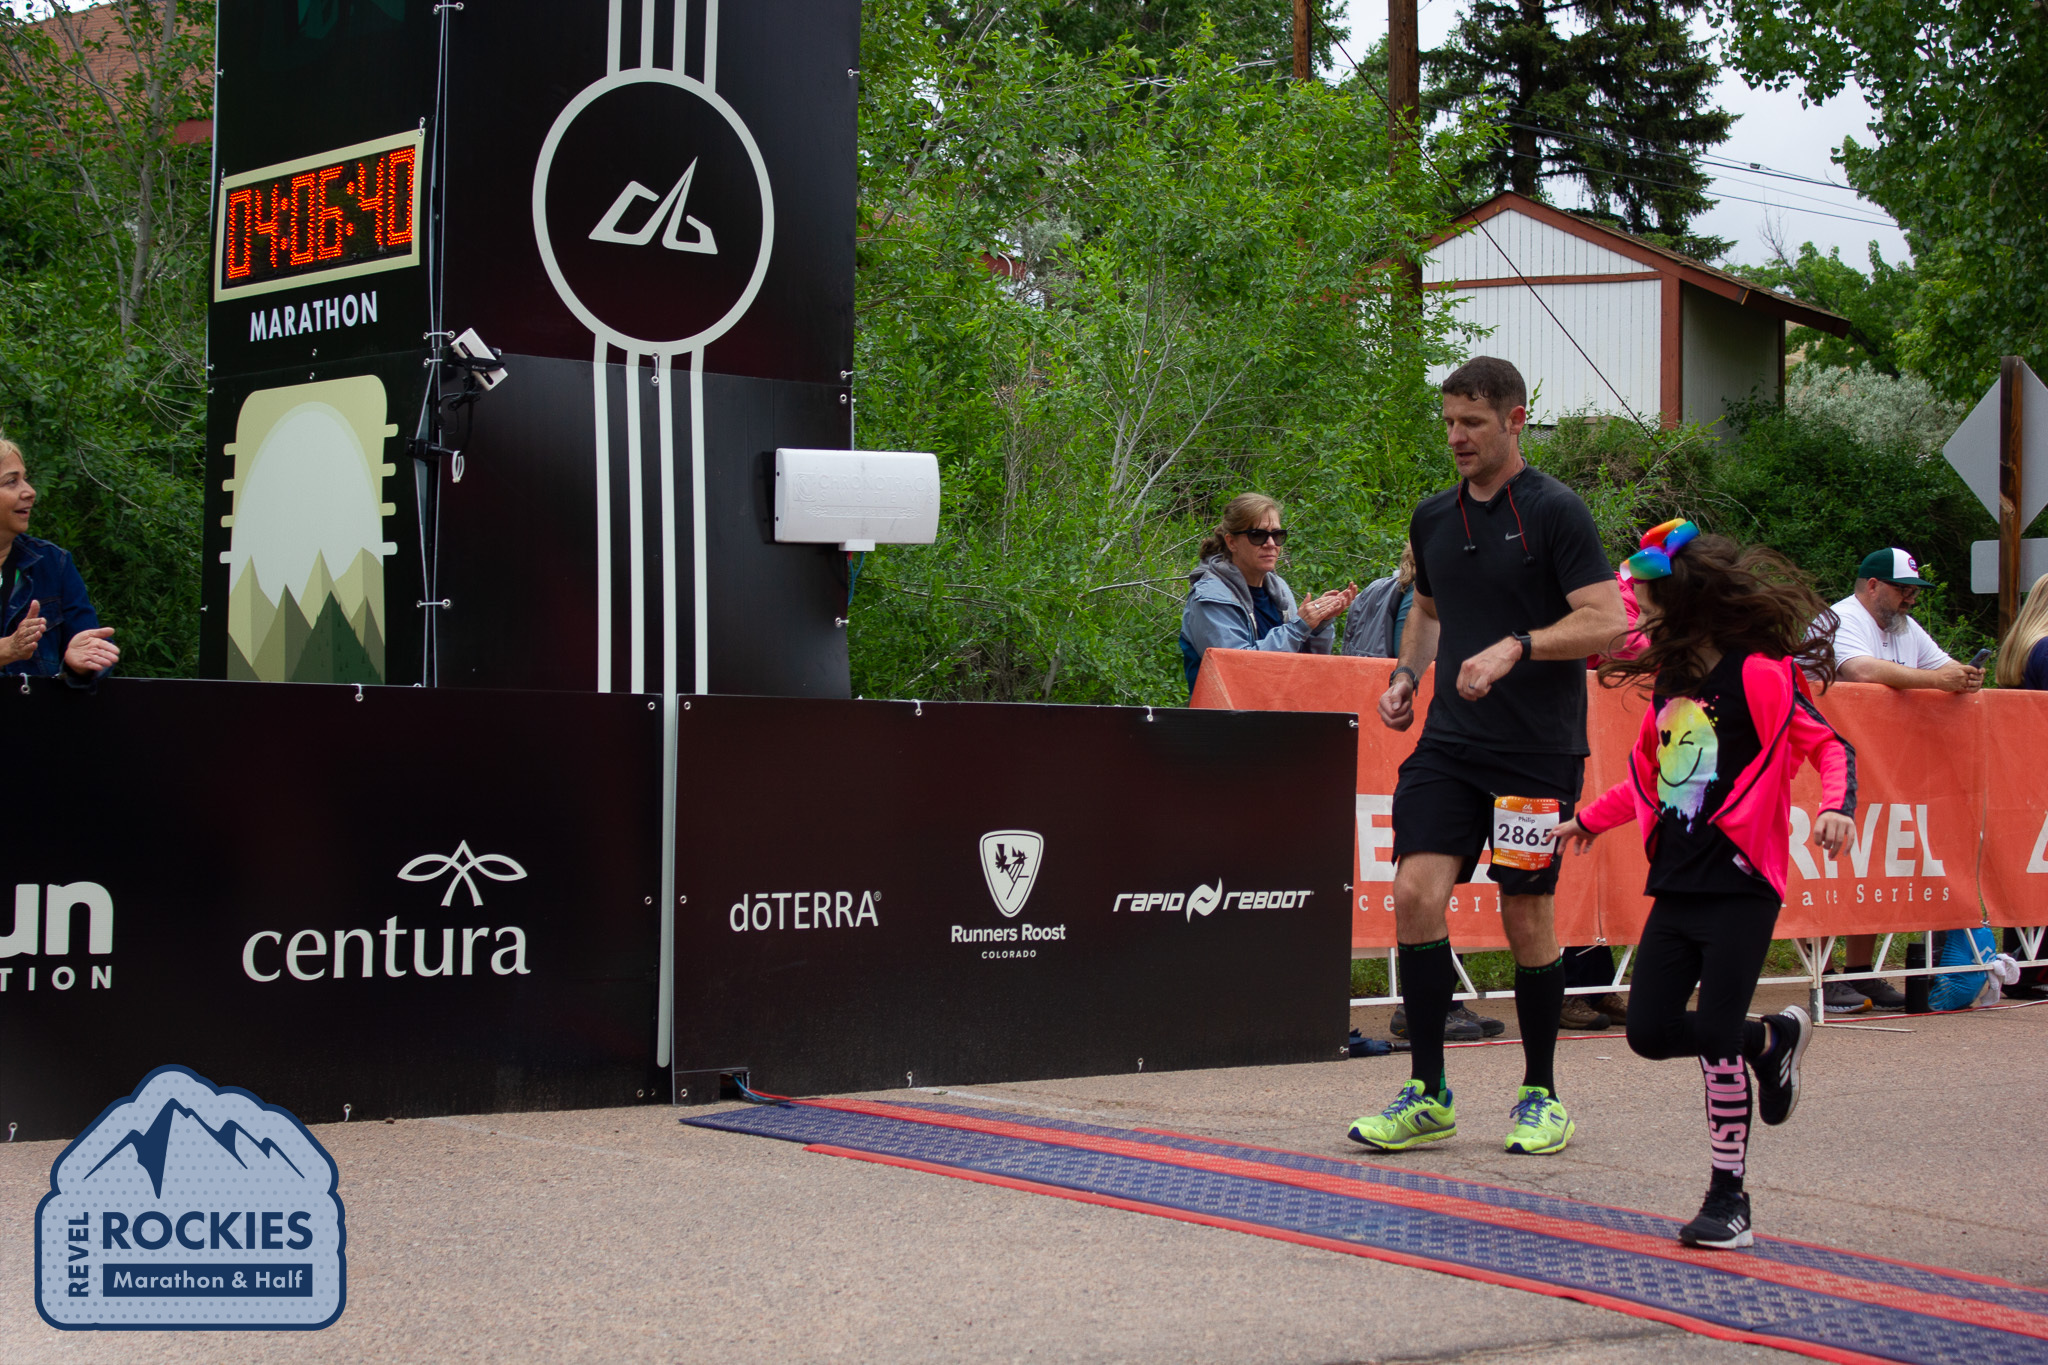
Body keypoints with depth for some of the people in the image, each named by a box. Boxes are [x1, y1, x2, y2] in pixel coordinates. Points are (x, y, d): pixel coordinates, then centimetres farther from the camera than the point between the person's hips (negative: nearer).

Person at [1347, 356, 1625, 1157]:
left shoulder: (1556, 512, -7)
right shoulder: (1433, 518, 12)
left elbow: (1605, 620, -14)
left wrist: (1515, 648, -25)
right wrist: (1405, 678, 11)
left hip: (1538, 751, -5)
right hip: (1449, 740, 5)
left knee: (1527, 917, 2)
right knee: (1416, 893, -8)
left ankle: (1542, 1094, 18)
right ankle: (1427, 1094, 1)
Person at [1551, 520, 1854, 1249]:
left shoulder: (1760, 675, -9)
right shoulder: (1670, 683, 14)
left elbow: (1831, 746, -10)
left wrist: (1835, 807, -28)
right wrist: (1591, 818, 36)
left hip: (1741, 885, -7)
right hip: (1678, 882, 7)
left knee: (1715, 1036, -9)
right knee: (1651, 1031, 2)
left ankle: (1729, 1197, 4)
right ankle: (1771, 1038, 28)